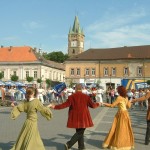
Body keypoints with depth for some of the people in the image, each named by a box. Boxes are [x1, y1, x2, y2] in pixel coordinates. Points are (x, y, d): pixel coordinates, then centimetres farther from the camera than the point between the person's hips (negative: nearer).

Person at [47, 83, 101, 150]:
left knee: (79, 131, 18)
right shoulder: (86, 97, -4)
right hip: (83, 118, -2)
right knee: (80, 132, 4)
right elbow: (92, 105, 4)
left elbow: (65, 104, -10)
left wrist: (55, 106, -5)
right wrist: (98, 104, 25)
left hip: (75, 118, 3)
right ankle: (68, 144, -10)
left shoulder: (71, 97, -4)